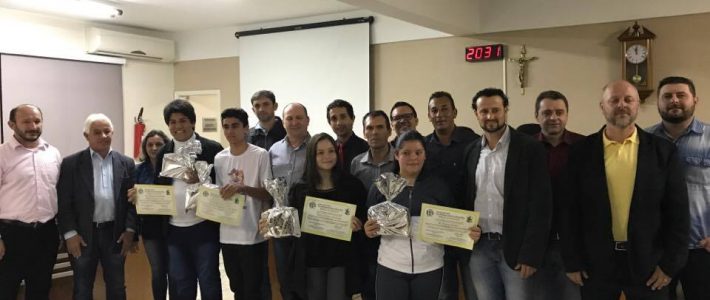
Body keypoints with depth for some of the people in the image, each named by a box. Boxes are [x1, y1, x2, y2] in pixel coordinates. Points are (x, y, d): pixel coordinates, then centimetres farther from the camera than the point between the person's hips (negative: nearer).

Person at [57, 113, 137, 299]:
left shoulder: (126, 163, 4)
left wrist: (130, 230, -2)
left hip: (115, 234, 2)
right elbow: (63, 202, -3)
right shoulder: (71, 163, -2)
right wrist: (70, 234, -9)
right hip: (82, 235, -1)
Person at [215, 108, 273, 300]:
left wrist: (243, 187, -24)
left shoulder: (260, 155, -8)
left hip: (252, 235, -5)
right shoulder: (219, 158, 8)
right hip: (227, 235, 5)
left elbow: (269, 194, -11)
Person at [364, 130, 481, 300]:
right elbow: (369, 225, 9)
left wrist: (470, 234, -11)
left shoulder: (438, 187, 4)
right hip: (391, 266, 0)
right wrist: (369, 231, -12)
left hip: (430, 267, 1)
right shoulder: (381, 187, 3)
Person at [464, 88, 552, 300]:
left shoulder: (529, 148, -6)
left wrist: (530, 253, -14)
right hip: (478, 247, 4)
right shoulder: (471, 151, 8)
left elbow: (540, 204, -10)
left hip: (514, 246, -4)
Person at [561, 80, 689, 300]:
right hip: (595, 263, 0)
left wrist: (671, 263, -3)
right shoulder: (581, 151, -1)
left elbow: (677, 211, 1)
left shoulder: (663, 150, 0)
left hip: (648, 262, 0)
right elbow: (570, 210, 0)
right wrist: (572, 262, -2)